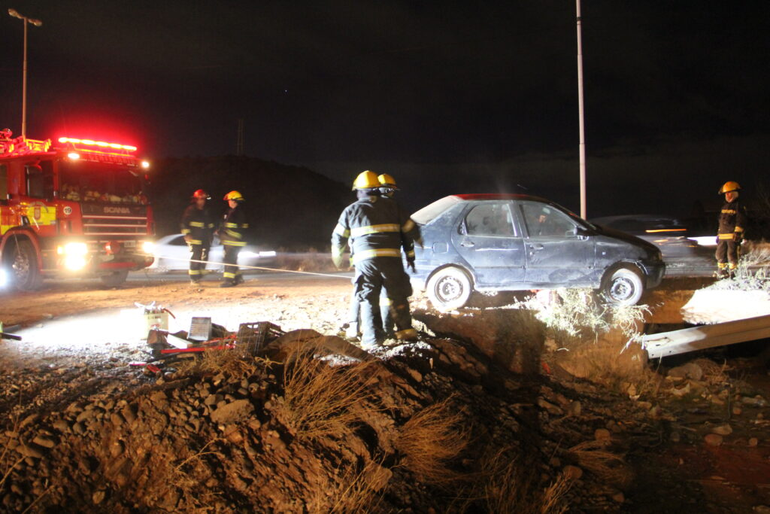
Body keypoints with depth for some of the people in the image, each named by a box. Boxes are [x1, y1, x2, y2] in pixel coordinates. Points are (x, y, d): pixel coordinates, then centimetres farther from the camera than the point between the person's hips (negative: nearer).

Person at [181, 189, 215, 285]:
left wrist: (211, 234, 23)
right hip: (195, 238, -7)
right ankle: (193, 278, -4)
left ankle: (200, 276, 18)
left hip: (205, 239, 7)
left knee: (204, 257, 7)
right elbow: (185, 222, -8)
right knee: (195, 258, -9)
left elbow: (210, 224, 25)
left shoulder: (206, 211, 15)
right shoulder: (191, 210, -4)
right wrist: (187, 234, -16)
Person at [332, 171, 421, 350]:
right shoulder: (392, 206, 14)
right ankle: (404, 330, 21)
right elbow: (411, 229, 16)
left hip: (365, 260, -1)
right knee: (398, 296, 16)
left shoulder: (351, 210, 11)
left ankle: (372, 339, -1)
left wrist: (337, 256, 35)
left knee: (368, 300, 4)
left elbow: (338, 238, 17)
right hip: (391, 258, 1)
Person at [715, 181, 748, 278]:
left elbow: (741, 221, -9)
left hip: (733, 235, -7)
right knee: (720, 254, 9)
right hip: (722, 235, 7)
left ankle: (733, 271, -1)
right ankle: (721, 270, 18)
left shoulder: (738, 206, -4)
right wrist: (719, 233, 22)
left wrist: (737, 232, -17)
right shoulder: (724, 206, 20)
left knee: (732, 254, -9)